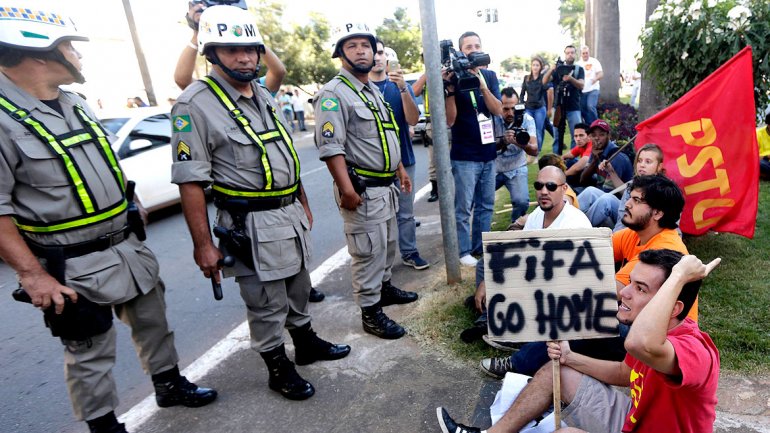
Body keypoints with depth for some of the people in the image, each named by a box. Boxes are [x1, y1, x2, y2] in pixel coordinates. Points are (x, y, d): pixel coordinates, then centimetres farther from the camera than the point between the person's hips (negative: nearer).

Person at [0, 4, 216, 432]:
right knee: (91, 352, 9)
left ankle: (170, 384, 40)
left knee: (153, 321, 20)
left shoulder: (76, 102, 7)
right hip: (74, 267, -7)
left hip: (128, 246, 8)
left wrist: (133, 206, 19)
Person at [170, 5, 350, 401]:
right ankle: (278, 368, 27)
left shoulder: (266, 97, 11)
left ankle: (307, 344, 42)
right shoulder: (195, 104, -13)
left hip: (291, 215, 8)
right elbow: (190, 181, -16)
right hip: (253, 226, -7)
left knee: (298, 289, 22)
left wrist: (303, 205, 19)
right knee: (266, 305, 6)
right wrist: (203, 244, -18)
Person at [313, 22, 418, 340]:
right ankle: (370, 313, 13)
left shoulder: (374, 91, 16)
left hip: (386, 186, 9)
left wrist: (400, 169, 20)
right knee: (368, 251, -1)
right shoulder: (334, 94, -14)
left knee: (388, 244, 21)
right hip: (362, 190, -9)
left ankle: (385, 287, 41)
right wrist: (346, 189, -27)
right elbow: (331, 147, -22)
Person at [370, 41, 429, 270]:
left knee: (405, 212, 9)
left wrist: (403, 88, -19)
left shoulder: (401, 86, 5)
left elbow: (413, 119, -8)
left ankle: (409, 252, 22)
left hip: (404, 160, 2)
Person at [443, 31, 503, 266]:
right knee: (464, 208, -2)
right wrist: (450, 89, -24)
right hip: (464, 156, -5)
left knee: (486, 205, 12)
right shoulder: (454, 77, -6)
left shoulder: (490, 76, 7)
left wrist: (482, 85, -17)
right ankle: (464, 251, 10)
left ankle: (481, 247, 25)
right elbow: (450, 120, -12)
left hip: (488, 153, 5)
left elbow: (499, 111, -4)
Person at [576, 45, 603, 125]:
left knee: (590, 106, -22)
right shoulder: (578, 64, 10)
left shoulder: (594, 61, -1)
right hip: (582, 91, 5)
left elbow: (601, 73, -7)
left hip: (593, 89, -4)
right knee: (583, 110, 7)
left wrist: (596, 78, -28)